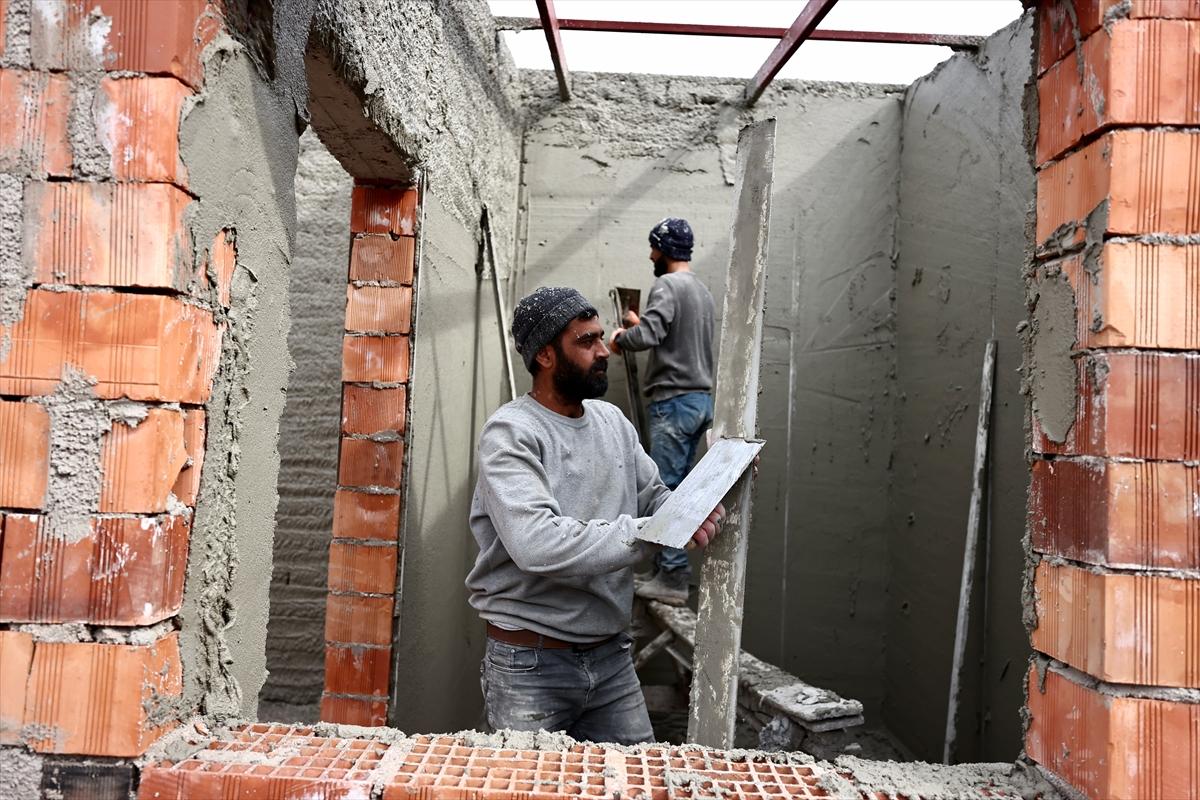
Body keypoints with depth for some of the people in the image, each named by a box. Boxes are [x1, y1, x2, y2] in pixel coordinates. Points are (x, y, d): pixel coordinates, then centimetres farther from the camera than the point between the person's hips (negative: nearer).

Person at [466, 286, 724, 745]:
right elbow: (537, 545, -28)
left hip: (611, 657, 6)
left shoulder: (613, 420, 7)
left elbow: (654, 498, 10)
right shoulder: (510, 433, -15)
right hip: (530, 668, -6)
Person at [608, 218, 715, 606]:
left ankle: (672, 577, -5)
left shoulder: (667, 286, -11)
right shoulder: (701, 289, 18)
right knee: (677, 486, 12)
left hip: (675, 401, -9)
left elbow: (647, 336, -24)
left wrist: (619, 339, -4)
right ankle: (672, 568, 18)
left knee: (667, 487, -7)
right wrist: (642, 322, 29)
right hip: (701, 398, 9)